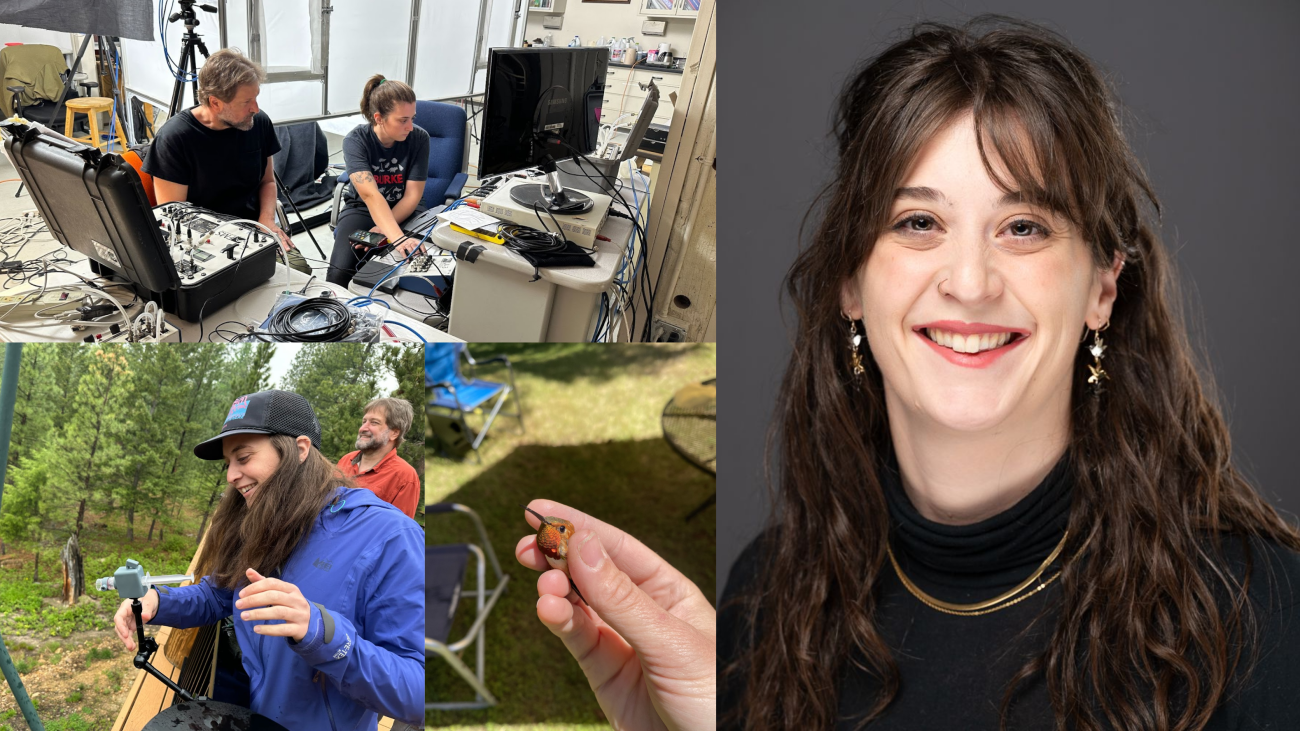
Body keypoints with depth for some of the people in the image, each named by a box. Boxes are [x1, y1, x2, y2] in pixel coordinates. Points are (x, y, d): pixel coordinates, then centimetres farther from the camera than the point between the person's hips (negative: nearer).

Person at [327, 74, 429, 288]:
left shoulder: (419, 138, -14)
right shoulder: (355, 141, -19)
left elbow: (412, 196, -12)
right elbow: (370, 194, -34)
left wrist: (382, 230, -27)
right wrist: (398, 238, -50)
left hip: (405, 211, 1)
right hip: (361, 209, -1)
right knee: (340, 274, -27)